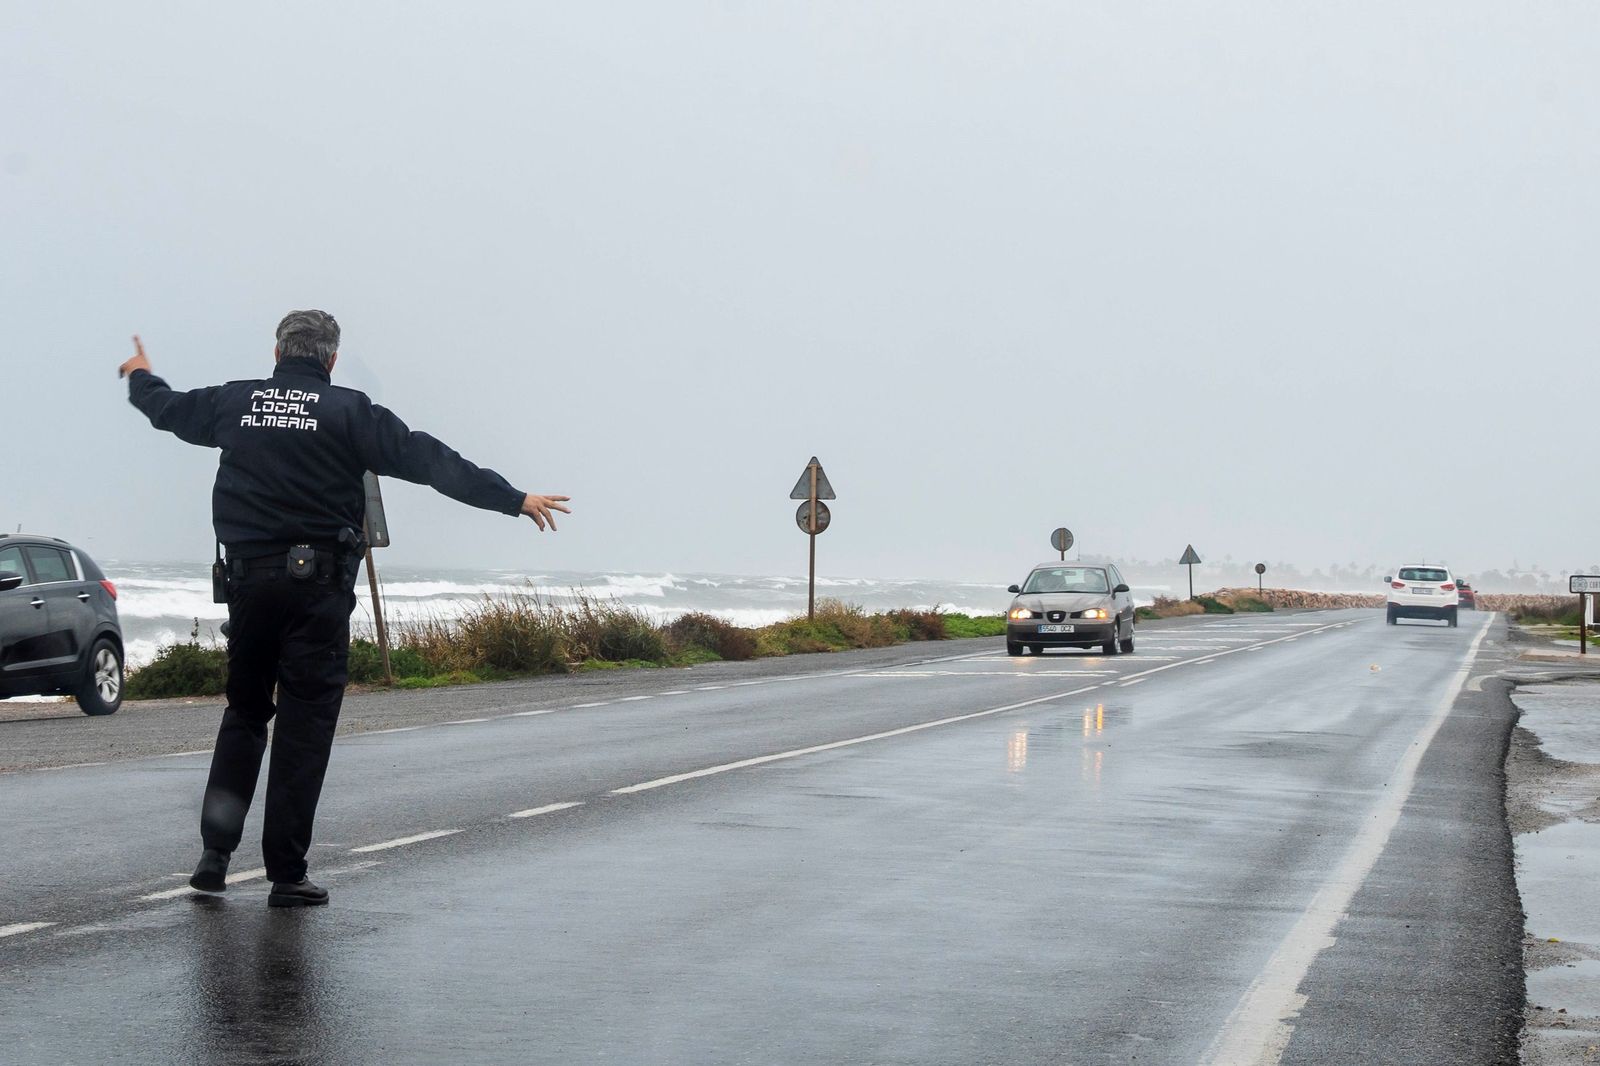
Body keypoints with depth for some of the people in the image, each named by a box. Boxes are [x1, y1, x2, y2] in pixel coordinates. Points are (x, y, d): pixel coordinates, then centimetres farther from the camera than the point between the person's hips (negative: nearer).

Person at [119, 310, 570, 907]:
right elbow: (430, 461, -9)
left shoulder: (235, 403, 8)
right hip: (318, 583, -3)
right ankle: (286, 875, 2)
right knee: (304, 727, 1)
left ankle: (216, 847, 4)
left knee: (244, 711, 18)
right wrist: (514, 499, -6)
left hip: (248, 579, 4)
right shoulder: (348, 412, -4)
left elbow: (167, 409, 26)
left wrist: (140, 378, 49)